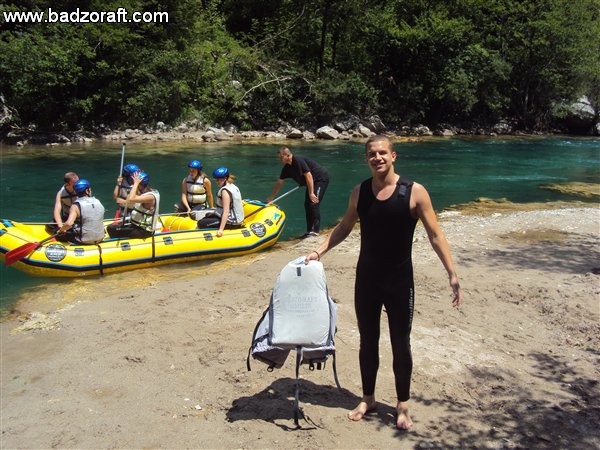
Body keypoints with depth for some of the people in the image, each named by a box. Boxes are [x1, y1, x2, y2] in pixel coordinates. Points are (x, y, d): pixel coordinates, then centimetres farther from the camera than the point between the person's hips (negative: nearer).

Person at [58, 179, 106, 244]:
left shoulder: (76, 206, -14)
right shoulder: (98, 202, 0)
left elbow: (69, 223, -27)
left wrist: (61, 229, -6)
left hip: (84, 241, -4)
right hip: (100, 238, 5)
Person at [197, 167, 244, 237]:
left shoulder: (225, 190, -20)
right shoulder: (233, 186, 7)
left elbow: (226, 212, -26)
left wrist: (221, 229, -30)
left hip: (231, 222, -10)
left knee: (201, 223, -11)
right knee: (208, 215, 26)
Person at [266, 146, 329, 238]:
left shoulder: (298, 161, -25)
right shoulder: (287, 168, 2)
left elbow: (308, 175, -29)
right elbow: (279, 182, 12)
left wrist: (311, 193, -29)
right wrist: (271, 197, 17)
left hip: (321, 179, -9)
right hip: (312, 181, 9)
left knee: (314, 204, -16)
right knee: (307, 205, 6)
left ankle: (316, 231, -13)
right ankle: (310, 230, 11)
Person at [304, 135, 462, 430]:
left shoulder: (414, 192, -11)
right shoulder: (359, 192, 0)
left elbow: (435, 236, -9)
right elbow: (344, 228, 13)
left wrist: (452, 275, -15)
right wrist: (319, 251, 1)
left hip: (399, 281, -3)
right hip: (366, 279, 3)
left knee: (400, 344, 8)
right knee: (367, 341, 14)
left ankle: (402, 406, 26)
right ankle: (367, 398, 32)